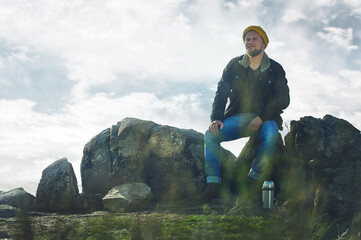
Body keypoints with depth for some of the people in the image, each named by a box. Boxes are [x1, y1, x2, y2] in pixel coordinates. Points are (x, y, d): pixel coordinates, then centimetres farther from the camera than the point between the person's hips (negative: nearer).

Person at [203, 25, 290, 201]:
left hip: (264, 119, -1)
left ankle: (255, 178, -24)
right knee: (211, 134, -25)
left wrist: (261, 117, -16)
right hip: (237, 117, 2)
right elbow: (221, 93, 3)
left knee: (271, 134, -37)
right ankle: (213, 183, -26)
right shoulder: (234, 66, 9)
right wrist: (216, 118, -15)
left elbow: (283, 99, -1)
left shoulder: (275, 69, 6)